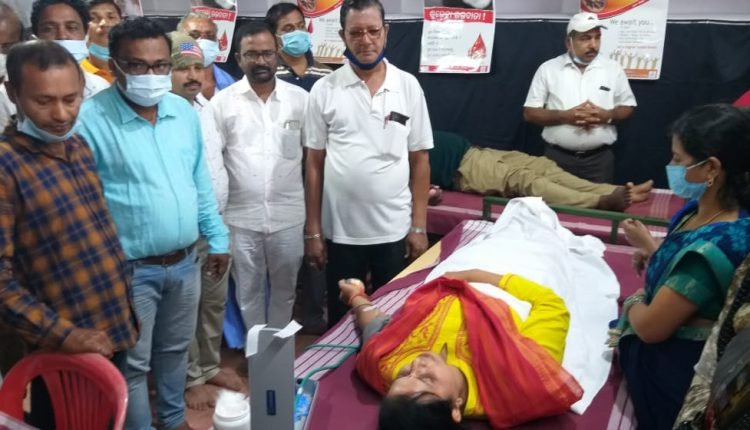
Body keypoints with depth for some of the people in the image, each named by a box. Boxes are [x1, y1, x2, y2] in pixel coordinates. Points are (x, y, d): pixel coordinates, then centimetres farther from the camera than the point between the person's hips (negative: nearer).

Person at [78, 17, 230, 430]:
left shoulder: (185, 112, 2)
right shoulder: (90, 120, -15)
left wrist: (217, 239, 11)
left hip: (185, 261, 6)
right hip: (130, 269, -5)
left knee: (175, 348, 23)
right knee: (133, 364, 11)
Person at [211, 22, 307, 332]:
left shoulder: (300, 98, 0)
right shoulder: (222, 102, -3)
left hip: (288, 214, 1)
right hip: (241, 216, 0)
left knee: (284, 287, 15)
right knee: (249, 290, 14)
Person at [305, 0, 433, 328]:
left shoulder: (408, 86, 0)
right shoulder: (324, 89, -2)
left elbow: (420, 160, 2)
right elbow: (314, 164, 1)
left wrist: (419, 226, -1)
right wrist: (313, 230, -1)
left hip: (395, 229, 1)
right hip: (340, 231, 0)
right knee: (342, 321, 15)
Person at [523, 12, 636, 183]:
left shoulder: (613, 69, 5)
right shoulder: (548, 69, 0)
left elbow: (628, 108, 10)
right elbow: (530, 113, -1)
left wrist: (608, 115, -12)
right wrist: (564, 116, -15)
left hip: (600, 158, 1)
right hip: (557, 157, -1)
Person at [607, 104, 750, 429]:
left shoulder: (711, 248, -34)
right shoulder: (703, 210, -6)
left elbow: (650, 327, -26)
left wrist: (632, 303, -7)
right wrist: (649, 246, 15)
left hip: (670, 369, -9)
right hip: (673, 354, 9)